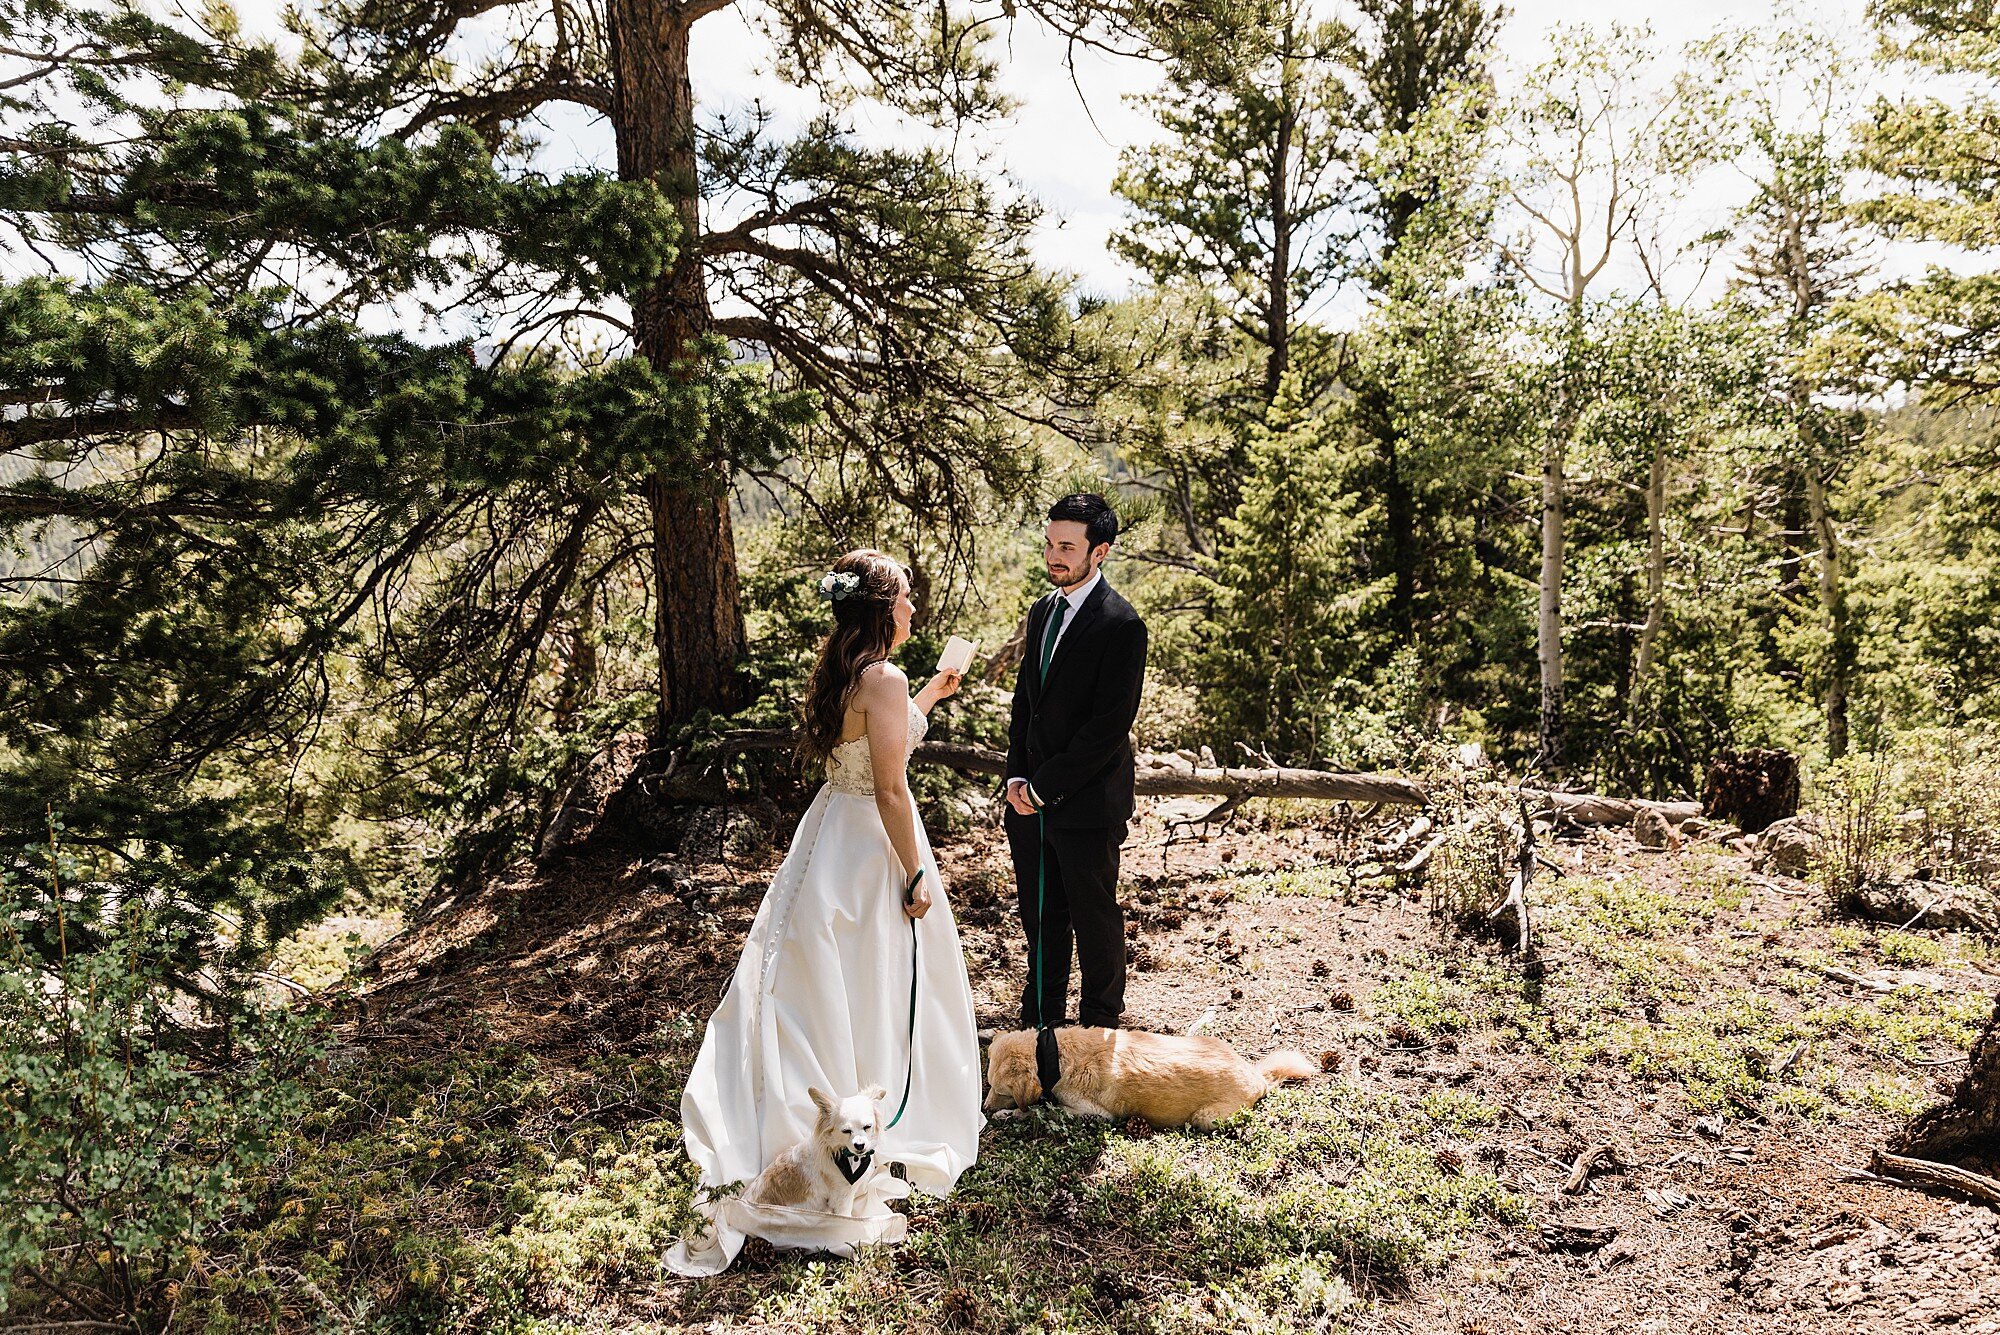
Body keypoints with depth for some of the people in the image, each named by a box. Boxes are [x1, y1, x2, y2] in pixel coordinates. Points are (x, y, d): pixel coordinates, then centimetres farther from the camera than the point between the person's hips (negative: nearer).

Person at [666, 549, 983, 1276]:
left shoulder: (840, 671, 7)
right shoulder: (885, 680, -21)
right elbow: (891, 789, -22)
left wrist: (926, 697, 28)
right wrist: (915, 876, -16)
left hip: (829, 833, 9)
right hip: (872, 845, -9)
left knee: (815, 990, 18)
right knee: (873, 997, 6)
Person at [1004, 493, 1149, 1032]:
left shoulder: (1121, 625, -16)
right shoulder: (1042, 610, 10)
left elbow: (1110, 724, -20)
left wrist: (1045, 786, -16)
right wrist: (1017, 776, 2)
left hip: (1086, 804, -7)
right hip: (1032, 800, 7)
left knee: (1094, 918, 9)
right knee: (1040, 917, 17)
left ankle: (1099, 1027, 27)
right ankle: (1039, 1023, 32)